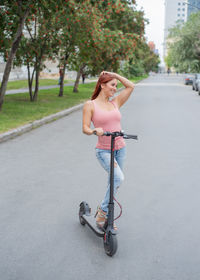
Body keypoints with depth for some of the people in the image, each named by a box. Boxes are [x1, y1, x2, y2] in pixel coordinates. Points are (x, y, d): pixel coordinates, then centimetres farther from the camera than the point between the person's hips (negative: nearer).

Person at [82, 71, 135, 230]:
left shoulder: (115, 102, 10)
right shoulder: (90, 105, -1)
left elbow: (131, 86, 10)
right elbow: (85, 128, -7)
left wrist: (114, 74, 8)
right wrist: (94, 131, -28)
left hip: (120, 149, 5)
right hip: (104, 150, -5)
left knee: (114, 182, 11)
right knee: (118, 178, -26)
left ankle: (107, 217, 28)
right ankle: (102, 211, -7)